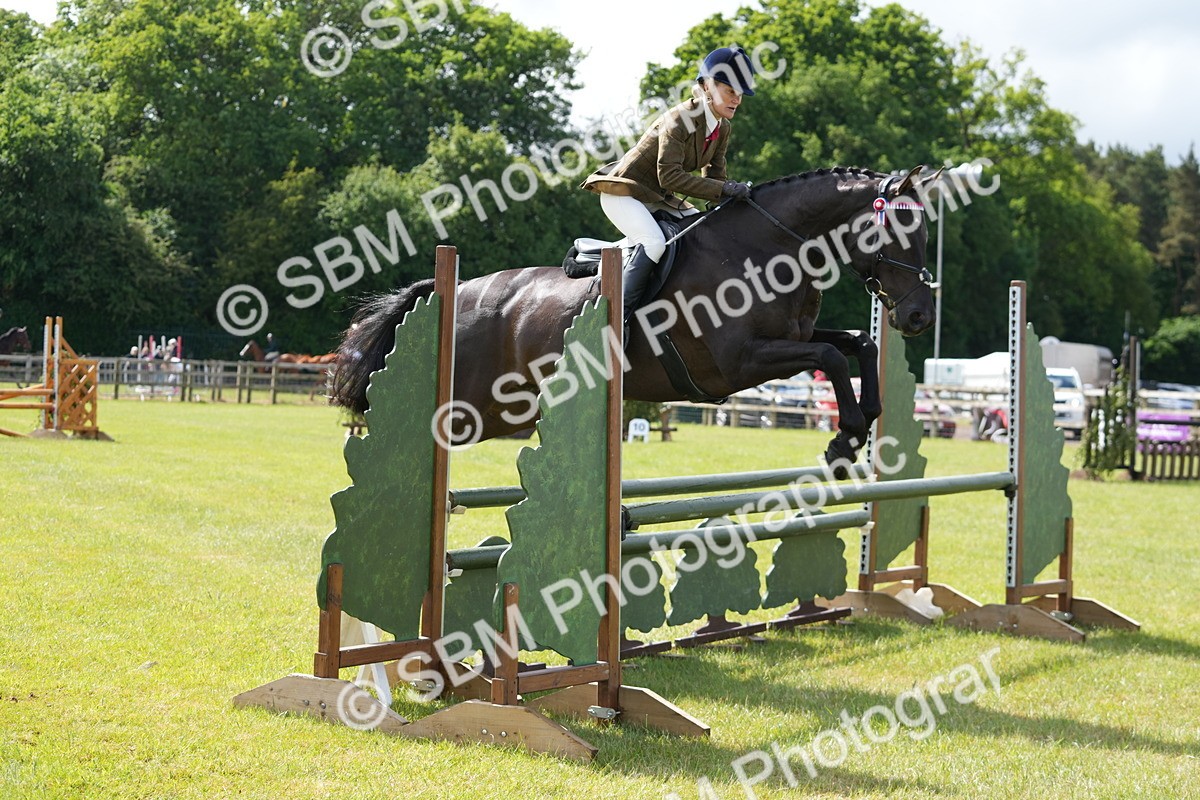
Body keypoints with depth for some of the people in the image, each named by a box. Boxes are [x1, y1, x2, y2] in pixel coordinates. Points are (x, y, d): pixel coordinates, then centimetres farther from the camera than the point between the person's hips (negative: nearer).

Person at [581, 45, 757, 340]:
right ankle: (618, 314, -26)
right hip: (623, 192, -9)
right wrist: (724, 189, -36)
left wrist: (735, 194, -14)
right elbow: (670, 175, -32)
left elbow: (714, 175, 7)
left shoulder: (722, 128, 2)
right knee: (654, 242, -32)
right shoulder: (679, 120, -24)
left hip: (658, 198, 9)